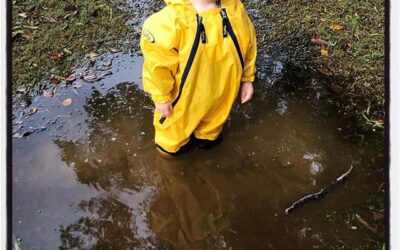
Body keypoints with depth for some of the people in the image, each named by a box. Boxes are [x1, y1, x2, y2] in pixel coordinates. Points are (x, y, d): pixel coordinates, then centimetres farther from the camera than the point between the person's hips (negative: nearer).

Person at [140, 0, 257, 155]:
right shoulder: (171, 20, -34)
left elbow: (248, 45, -1)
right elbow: (158, 63, -23)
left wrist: (247, 79, 6)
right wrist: (161, 97, -13)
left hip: (220, 91, 4)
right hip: (186, 95, -4)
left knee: (214, 117, 34)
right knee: (178, 121, 26)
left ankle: (208, 134, 66)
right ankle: (173, 142, 59)